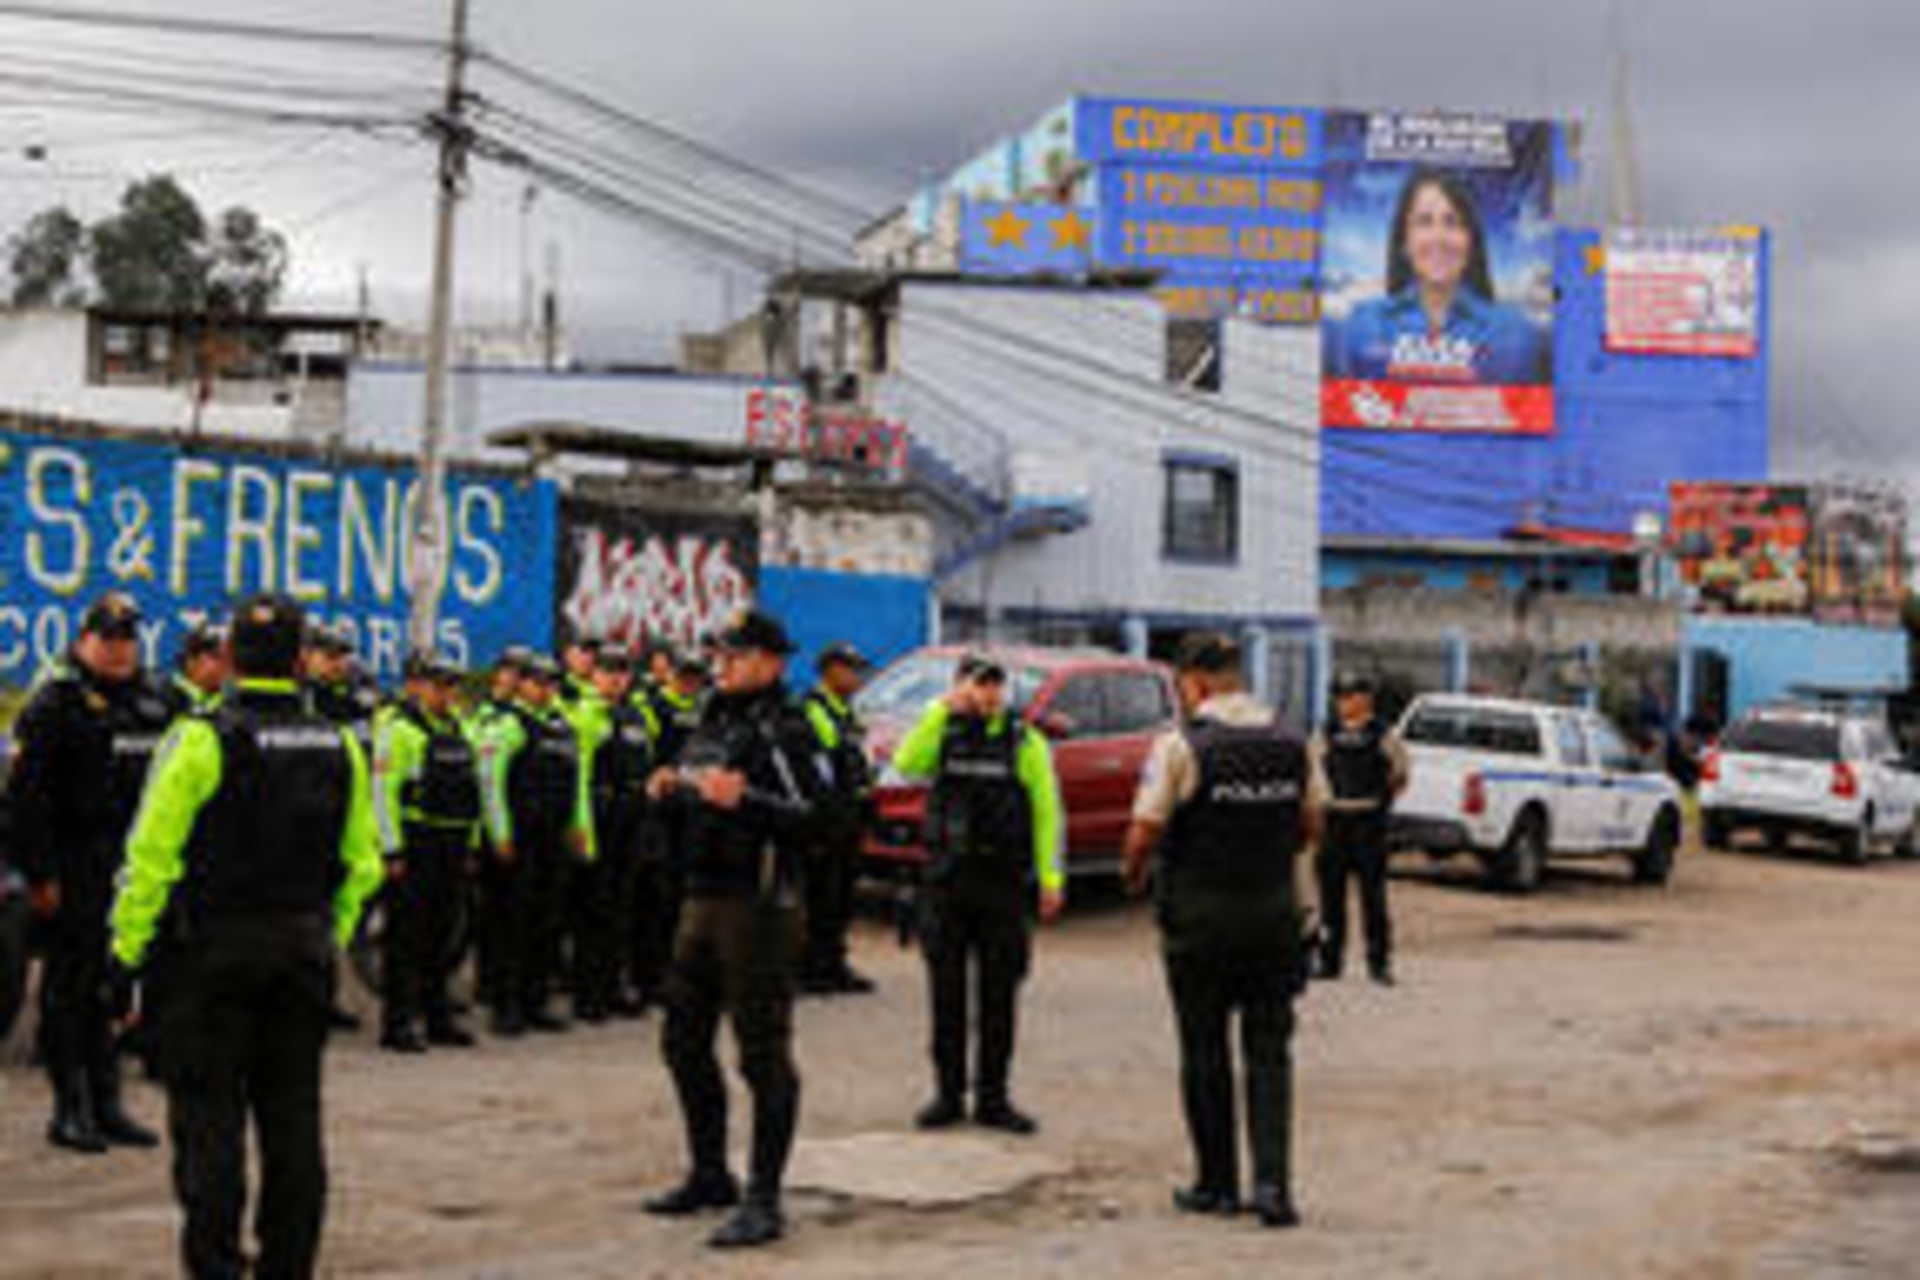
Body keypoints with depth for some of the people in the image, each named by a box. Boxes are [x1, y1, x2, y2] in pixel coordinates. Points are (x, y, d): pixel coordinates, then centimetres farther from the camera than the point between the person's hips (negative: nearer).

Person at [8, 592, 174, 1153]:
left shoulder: (151, 699, 12)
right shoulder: (56, 698, -8)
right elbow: (25, 791, -12)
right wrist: (38, 873, -15)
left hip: (129, 868, 6)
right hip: (72, 870, -6)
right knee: (69, 985, 0)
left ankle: (106, 1104, 17)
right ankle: (69, 1109, 6)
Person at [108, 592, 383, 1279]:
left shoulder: (202, 740, -11)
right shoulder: (340, 748, 4)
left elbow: (152, 858, -12)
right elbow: (361, 866, 9)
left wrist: (127, 955, -5)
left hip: (210, 954, -4)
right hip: (303, 954, 4)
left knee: (209, 1117, 2)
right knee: (292, 1117, 11)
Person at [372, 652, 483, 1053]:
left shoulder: (455, 728, 16)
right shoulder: (397, 726, -8)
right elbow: (382, 789, -13)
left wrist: (470, 845, 16)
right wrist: (393, 851, -17)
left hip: (453, 847, 7)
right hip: (414, 844, -7)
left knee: (441, 937, 12)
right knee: (407, 938, -4)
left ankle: (438, 1018, 20)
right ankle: (398, 1023, 1)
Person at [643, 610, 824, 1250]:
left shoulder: (784, 732, -12)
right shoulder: (712, 724, 16)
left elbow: (816, 818, -22)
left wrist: (742, 799, -31)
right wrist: (671, 790, 10)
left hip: (759, 907, -10)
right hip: (703, 900, 10)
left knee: (764, 1054, -5)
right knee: (684, 1041, 17)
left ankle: (763, 1201, 0)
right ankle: (710, 1175, 32)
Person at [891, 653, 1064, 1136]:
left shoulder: (1025, 741, 3)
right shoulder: (943, 733, 4)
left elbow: (1047, 811, 1)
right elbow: (906, 765, -15)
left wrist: (1051, 877, -7)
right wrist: (943, 710, -16)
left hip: (1003, 883, -1)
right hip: (945, 882, 1)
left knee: (999, 996, 4)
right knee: (947, 994, 5)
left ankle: (993, 1099, 12)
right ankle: (948, 1095, 15)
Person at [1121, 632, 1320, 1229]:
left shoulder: (1181, 744, -12)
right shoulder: (1289, 741, 4)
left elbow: (1144, 833, -13)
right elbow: (1309, 826, 12)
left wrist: (1134, 873, 7)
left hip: (1201, 916, -3)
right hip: (1274, 911, 4)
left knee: (1205, 1053, 9)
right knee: (1269, 1051, 7)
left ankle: (1218, 1184, 15)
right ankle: (1272, 1181, -6)